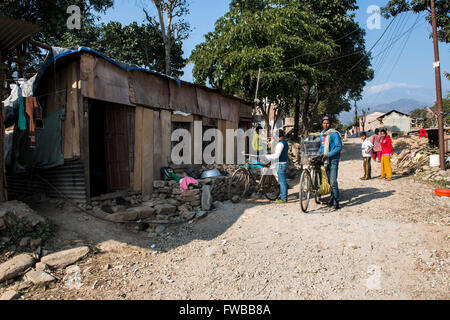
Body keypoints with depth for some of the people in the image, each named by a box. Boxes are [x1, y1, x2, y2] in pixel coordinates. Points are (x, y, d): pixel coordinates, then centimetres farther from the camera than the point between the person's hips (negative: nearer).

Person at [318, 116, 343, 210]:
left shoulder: (334, 134, -9)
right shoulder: (322, 134, 14)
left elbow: (339, 147, -14)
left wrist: (328, 155, -20)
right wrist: (319, 154, 8)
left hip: (333, 161, -7)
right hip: (325, 161, 7)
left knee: (333, 182, -10)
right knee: (328, 181, 10)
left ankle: (336, 202, -1)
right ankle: (332, 198, 22)